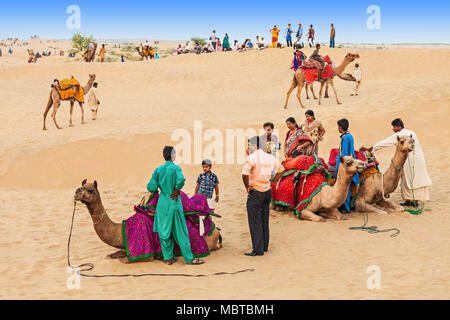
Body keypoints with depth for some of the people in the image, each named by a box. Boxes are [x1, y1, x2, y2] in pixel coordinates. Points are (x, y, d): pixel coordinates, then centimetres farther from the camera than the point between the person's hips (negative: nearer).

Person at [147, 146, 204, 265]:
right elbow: (181, 180, -28)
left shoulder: (158, 170, 3)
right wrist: (177, 190, -10)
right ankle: (189, 258, 8)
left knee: (164, 231, 9)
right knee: (180, 232, 2)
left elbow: (151, 187, -2)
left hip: (162, 205, 4)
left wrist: (155, 190, 20)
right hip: (174, 204, -4)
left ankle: (168, 258, 14)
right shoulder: (176, 168, -8)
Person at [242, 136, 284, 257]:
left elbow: (245, 174, -28)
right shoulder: (270, 157, 8)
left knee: (255, 223, 0)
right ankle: (265, 246, 25)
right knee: (264, 221, 17)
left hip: (255, 193, -7)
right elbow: (281, 170, 20)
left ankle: (258, 250, 2)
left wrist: (247, 187, -13)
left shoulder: (251, 158, -15)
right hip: (267, 192, 7)